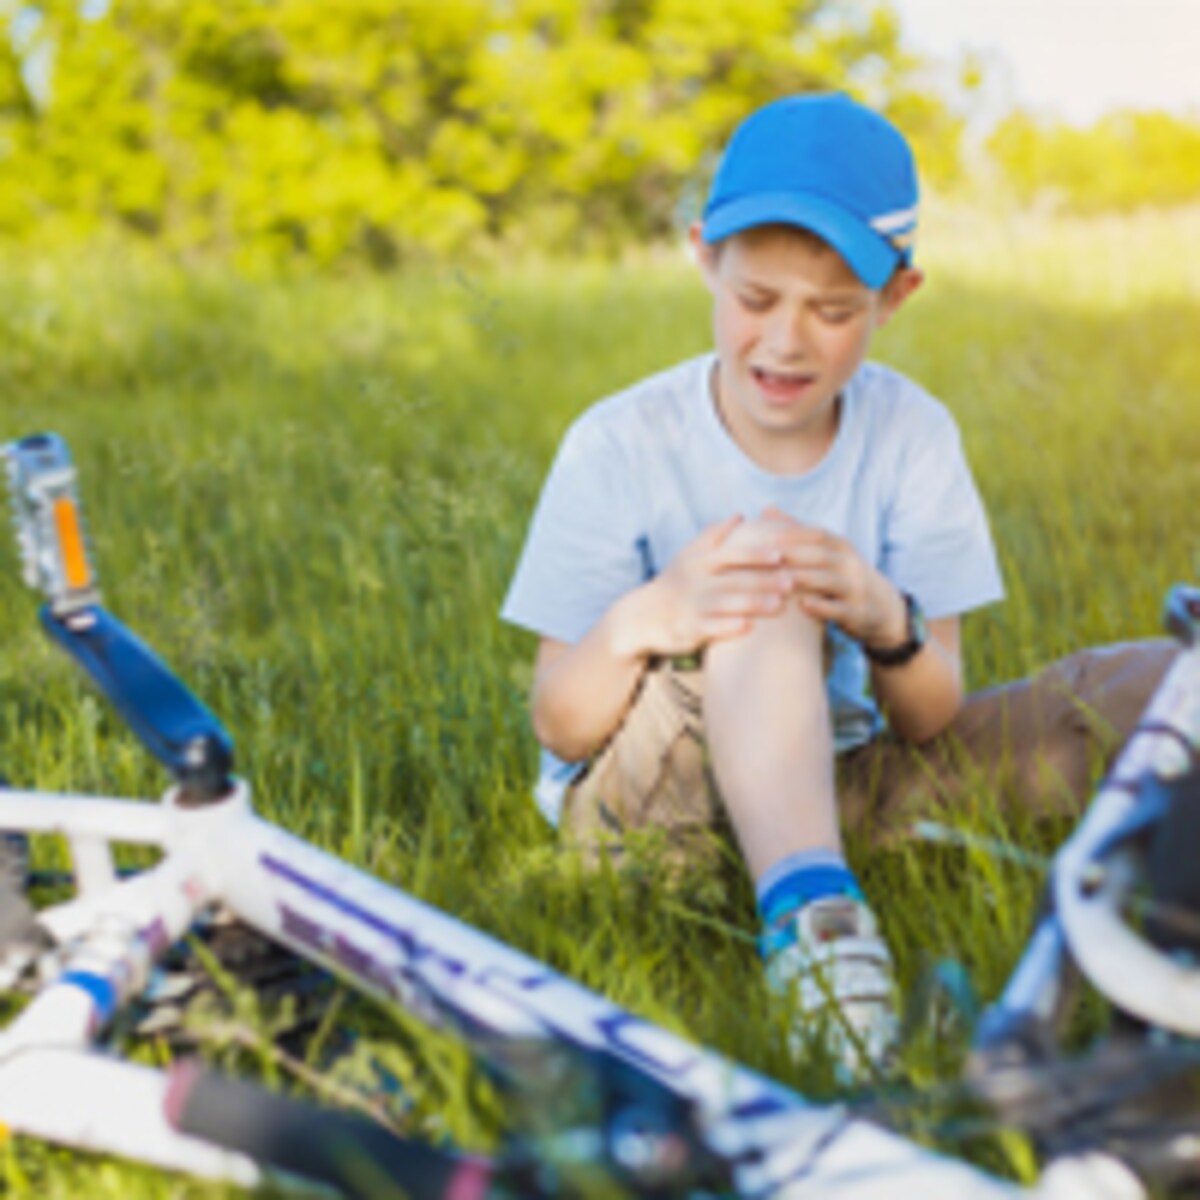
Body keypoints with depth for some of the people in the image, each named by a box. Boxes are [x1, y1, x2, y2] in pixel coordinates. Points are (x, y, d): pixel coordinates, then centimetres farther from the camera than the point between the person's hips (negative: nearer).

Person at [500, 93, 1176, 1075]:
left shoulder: (913, 435, -4)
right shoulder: (618, 448, -11)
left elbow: (934, 722, -5)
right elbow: (559, 730, -10)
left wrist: (888, 626, -29)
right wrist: (639, 626, -33)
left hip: (832, 792, 3)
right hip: (635, 803, -2)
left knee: (1157, 684, -13)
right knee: (762, 581, -34)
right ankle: (809, 903, -48)